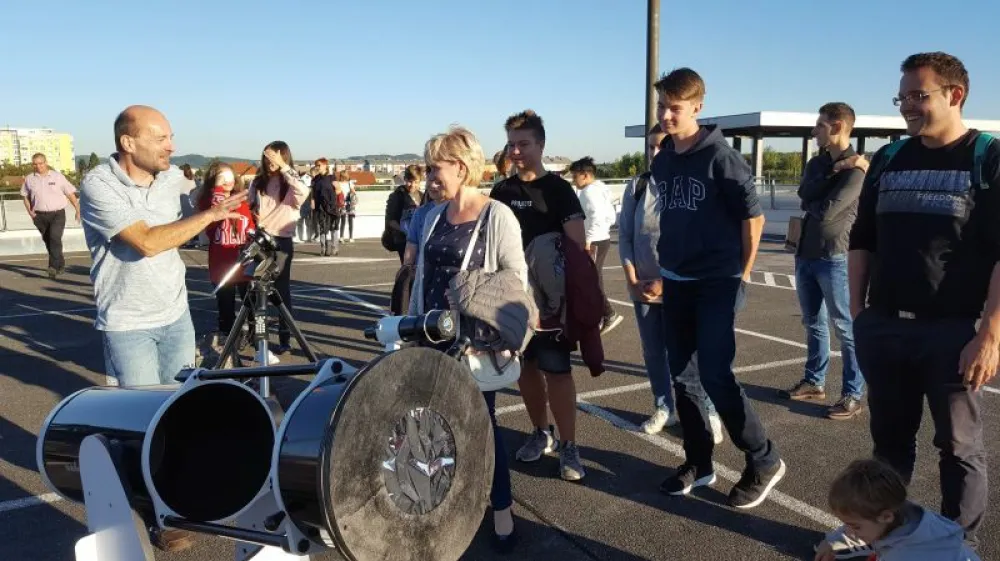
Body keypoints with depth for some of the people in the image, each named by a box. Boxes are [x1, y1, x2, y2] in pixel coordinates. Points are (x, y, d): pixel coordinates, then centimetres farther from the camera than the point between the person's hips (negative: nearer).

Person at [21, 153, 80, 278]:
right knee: (48, 241, 11)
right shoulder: (29, 179, 6)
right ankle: (61, 264, 28)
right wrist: (30, 211, 6)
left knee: (55, 238, -19)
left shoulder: (57, 176, 0)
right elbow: (25, 195, 18)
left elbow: (70, 194, 2)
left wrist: (78, 210, -3)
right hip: (40, 215, 4)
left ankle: (53, 267, -21)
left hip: (57, 213, -4)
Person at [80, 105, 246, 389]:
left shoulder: (173, 176, 1)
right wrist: (211, 214, -24)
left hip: (178, 314, 5)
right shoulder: (98, 185, -17)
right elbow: (148, 242, -28)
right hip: (128, 325, -5)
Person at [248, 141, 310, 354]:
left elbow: (304, 192, -26)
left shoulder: (290, 182, -3)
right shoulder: (258, 181, 8)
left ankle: (285, 338, 6)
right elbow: (249, 207, 18)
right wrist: (252, 218, -4)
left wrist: (283, 167, -22)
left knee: (281, 288, 1)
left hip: (281, 240, -4)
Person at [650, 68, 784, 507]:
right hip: (676, 284, 7)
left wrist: (742, 273, -6)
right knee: (681, 373, 10)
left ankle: (764, 462, 9)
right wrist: (664, 267, 13)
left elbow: (752, 215, -9)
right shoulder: (661, 162, 8)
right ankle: (698, 463, 24)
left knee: (715, 375, -11)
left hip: (718, 283, -7)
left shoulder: (719, 156, -12)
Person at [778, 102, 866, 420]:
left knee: (846, 328, 0)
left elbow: (827, 212, -18)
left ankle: (853, 395, 8)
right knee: (813, 323, 16)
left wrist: (810, 203, 0)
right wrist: (834, 173, -13)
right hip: (805, 254, 8)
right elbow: (804, 193, -4)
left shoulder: (856, 168, -11)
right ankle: (814, 383, 27)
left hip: (834, 258, -8)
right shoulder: (818, 162, 13)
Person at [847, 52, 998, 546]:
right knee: (890, 440, 15)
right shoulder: (889, 159, 10)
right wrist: (858, 313, 9)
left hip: (953, 330, -4)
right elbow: (862, 240, 14)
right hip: (884, 327, 5)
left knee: (959, 447, 8)